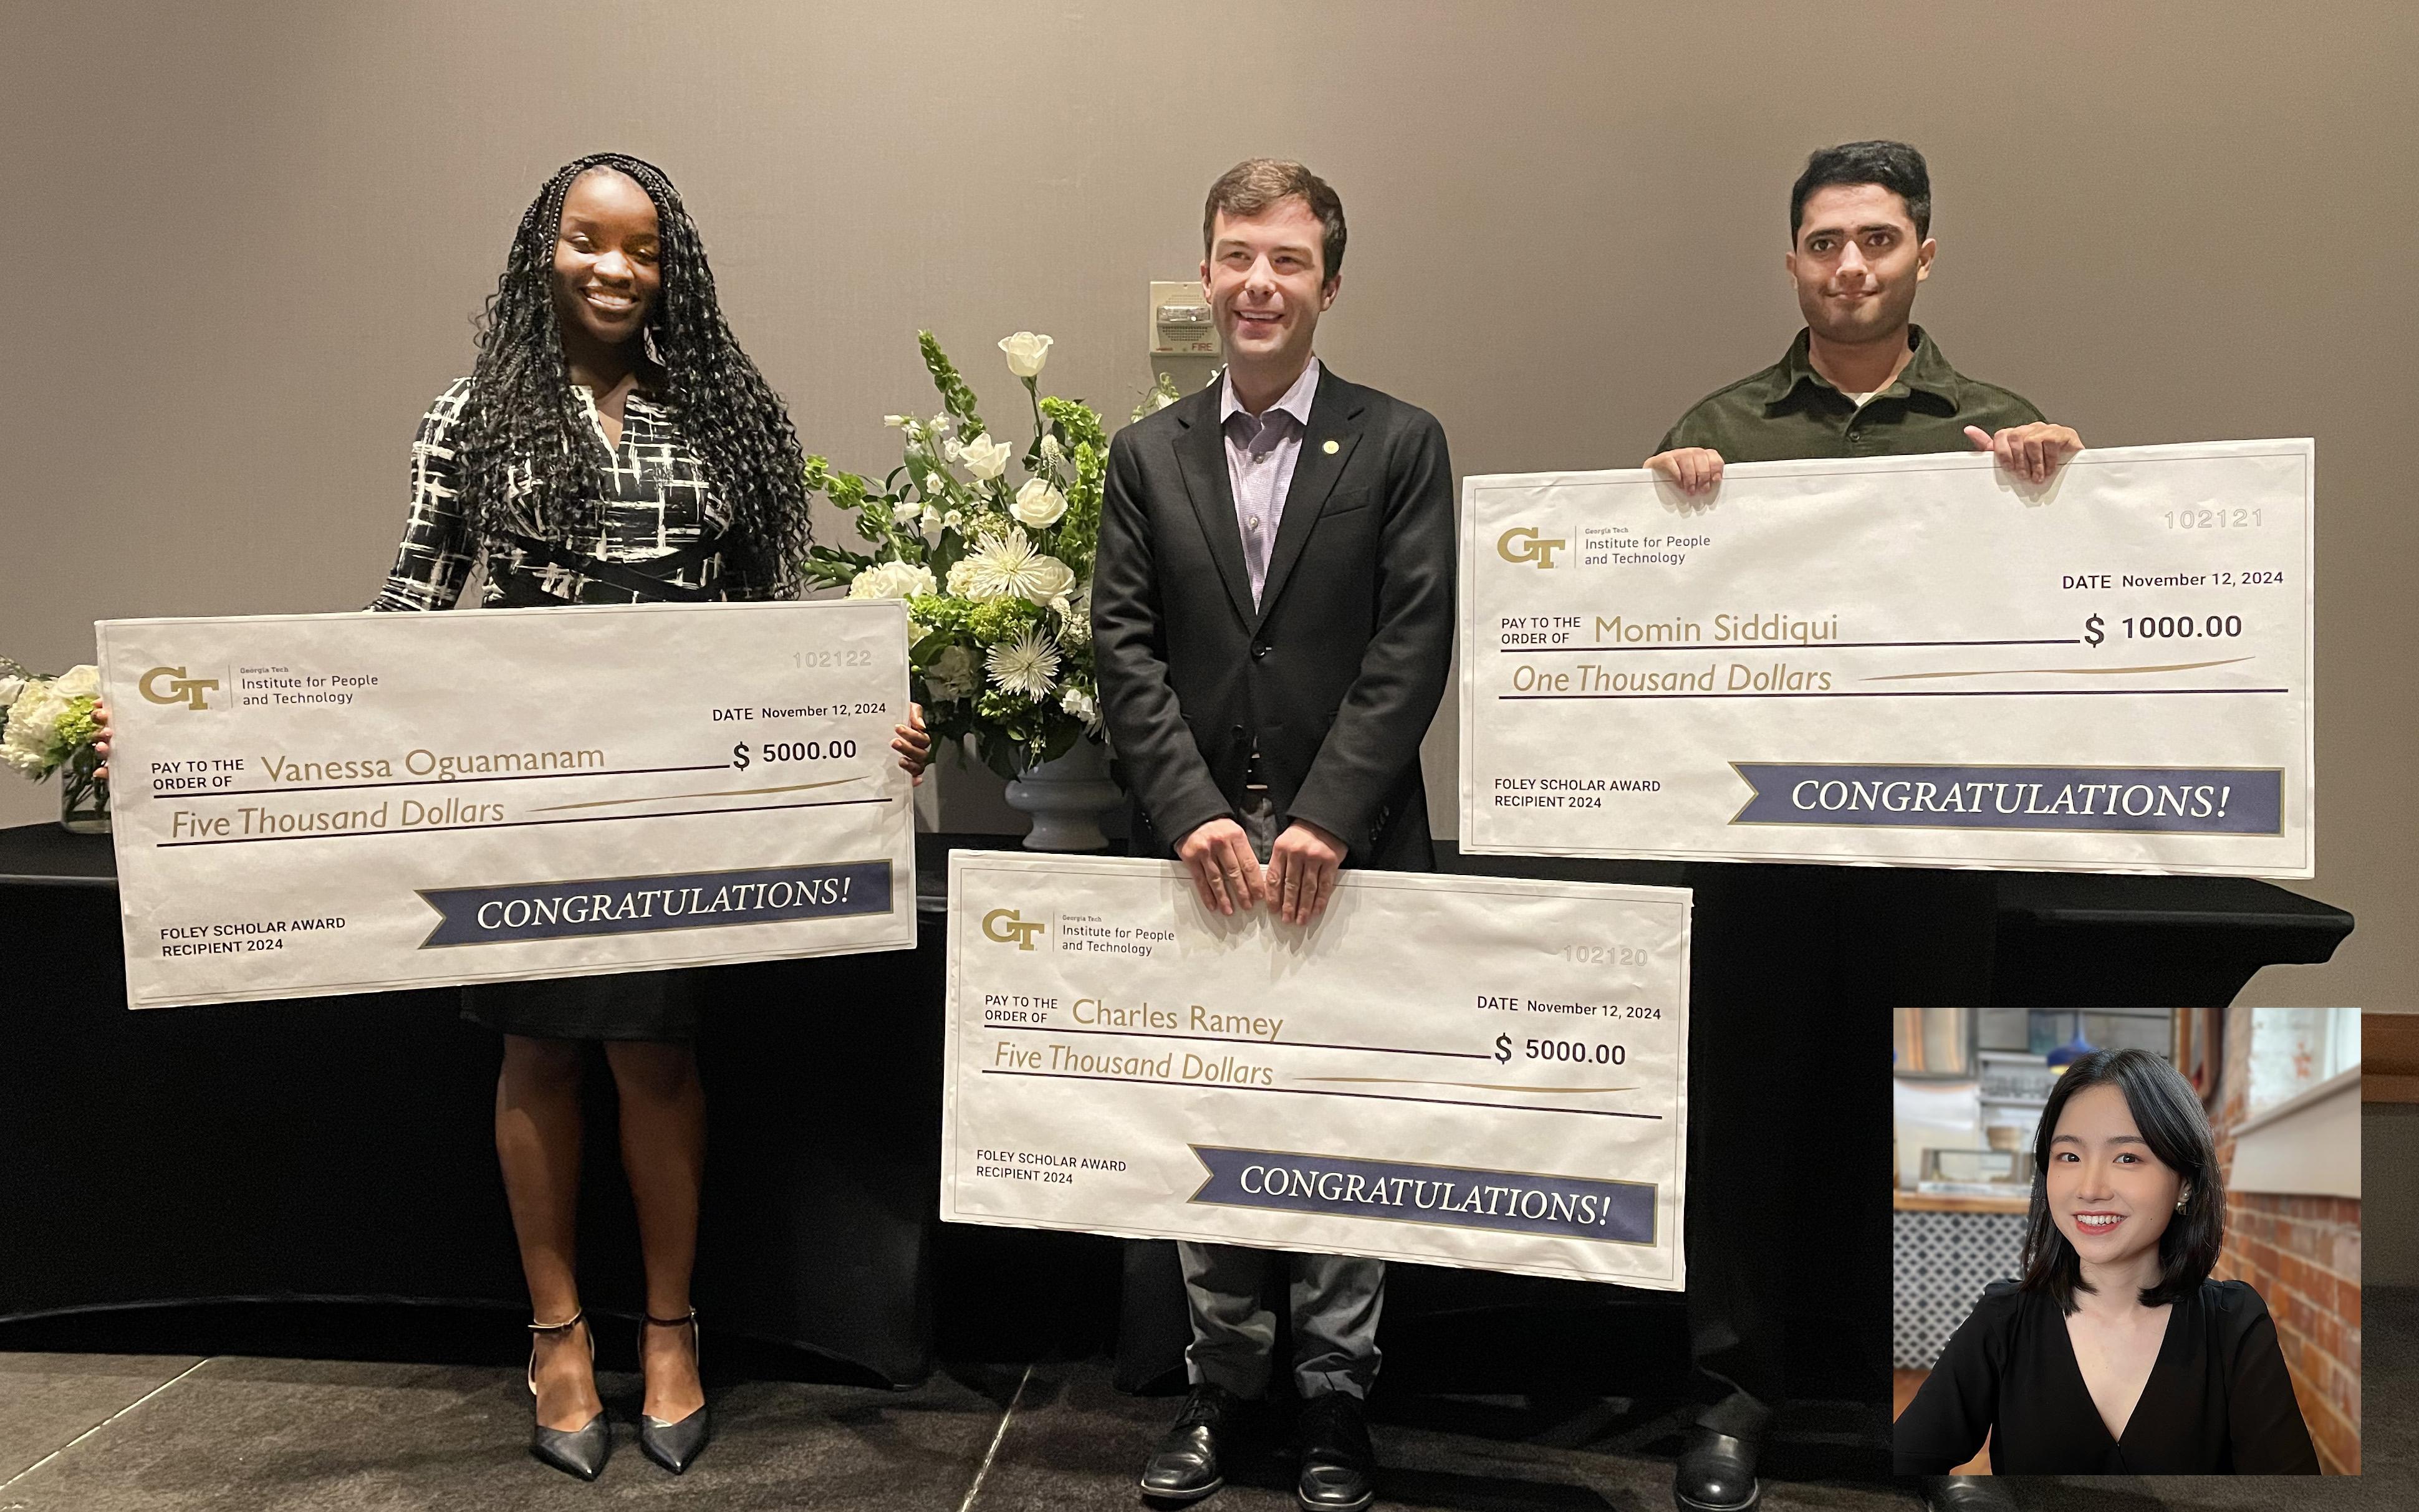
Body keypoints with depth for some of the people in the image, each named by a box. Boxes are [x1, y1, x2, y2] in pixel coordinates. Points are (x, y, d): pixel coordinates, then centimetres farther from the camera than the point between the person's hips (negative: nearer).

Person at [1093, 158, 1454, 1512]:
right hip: (1198, 848, 3)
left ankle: (1337, 1395, 22)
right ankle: (1224, 1385, 26)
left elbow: (1413, 648, -7)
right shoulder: (1150, 454, 9)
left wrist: (1326, 820, -16)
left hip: (1353, 854, -2)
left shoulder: (1401, 445, 2)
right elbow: (1126, 647, 1)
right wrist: (1193, 813, -11)